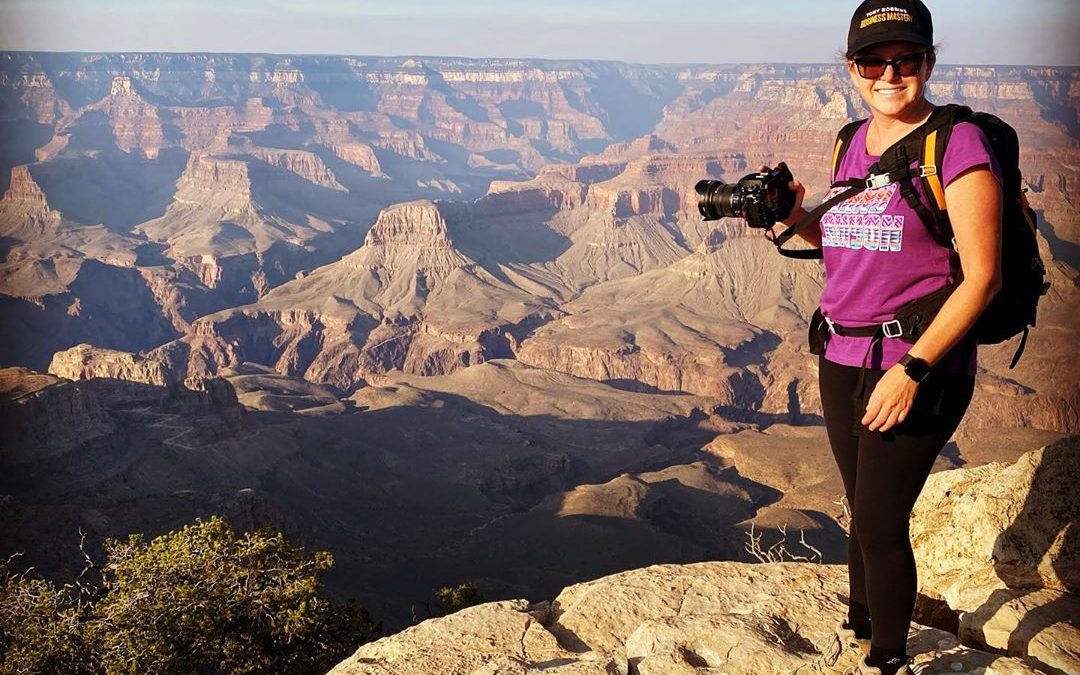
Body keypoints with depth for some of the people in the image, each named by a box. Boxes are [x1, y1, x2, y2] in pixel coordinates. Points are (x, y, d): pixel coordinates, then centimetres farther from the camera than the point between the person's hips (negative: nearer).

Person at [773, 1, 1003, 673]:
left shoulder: (957, 142, -11)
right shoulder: (854, 142, 10)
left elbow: (982, 275, -15)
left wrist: (911, 370, -20)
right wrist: (797, 217, 2)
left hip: (919, 369, -6)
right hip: (841, 362, 6)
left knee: (879, 524, -2)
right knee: (866, 512, 18)